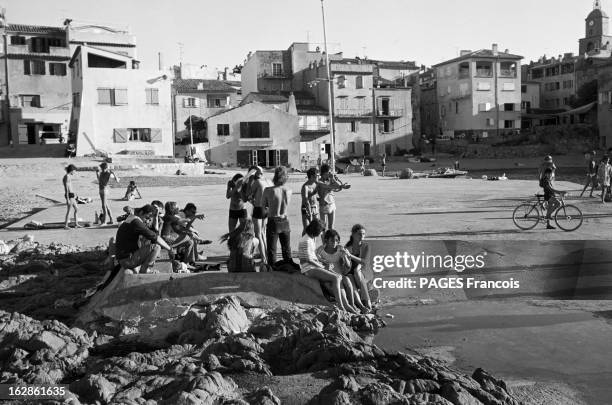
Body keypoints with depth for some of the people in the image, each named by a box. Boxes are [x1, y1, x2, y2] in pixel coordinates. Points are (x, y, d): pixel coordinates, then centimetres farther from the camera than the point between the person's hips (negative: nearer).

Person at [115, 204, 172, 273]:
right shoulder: (136, 222, -17)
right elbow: (154, 237, -23)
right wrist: (170, 249, -16)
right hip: (127, 261, -10)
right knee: (156, 247, -21)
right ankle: (143, 273, -14)